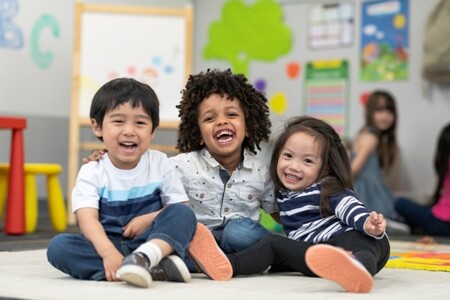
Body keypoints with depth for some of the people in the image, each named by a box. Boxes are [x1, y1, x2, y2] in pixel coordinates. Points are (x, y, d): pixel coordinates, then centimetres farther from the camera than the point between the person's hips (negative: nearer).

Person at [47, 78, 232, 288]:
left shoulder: (160, 164, 4)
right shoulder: (92, 172, -3)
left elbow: (181, 207, 4)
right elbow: (87, 219, -17)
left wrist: (148, 219, -14)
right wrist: (108, 253, -36)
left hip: (154, 240, 1)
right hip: (109, 244, -1)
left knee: (184, 214, -22)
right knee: (58, 246, -28)